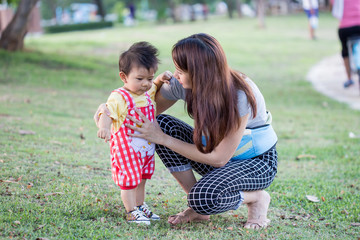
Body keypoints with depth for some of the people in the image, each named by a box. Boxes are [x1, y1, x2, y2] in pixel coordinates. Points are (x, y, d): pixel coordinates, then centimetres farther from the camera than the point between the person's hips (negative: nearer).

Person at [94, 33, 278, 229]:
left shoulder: (240, 94, -31)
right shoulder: (182, 85, -15)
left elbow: (219, 158, -27)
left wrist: (162, 139, -26)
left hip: (257, 162, -7)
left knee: (205, 198, -35)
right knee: (163, 124, -16)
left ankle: (258, 198, -2)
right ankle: (198, 208, -6)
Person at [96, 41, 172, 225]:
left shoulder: (147, 92, 4)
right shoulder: (119, 98, -22)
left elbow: (155, 88, 27)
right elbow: (107, 113, -35)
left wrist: (160, 79, 6)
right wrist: (104, 126, -55)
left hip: (147, 147, 8)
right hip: (126, 151, -8)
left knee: (141, 180, 20)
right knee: (129, 181, 0)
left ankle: (140, 207, 34)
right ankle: (131, 212, 11)